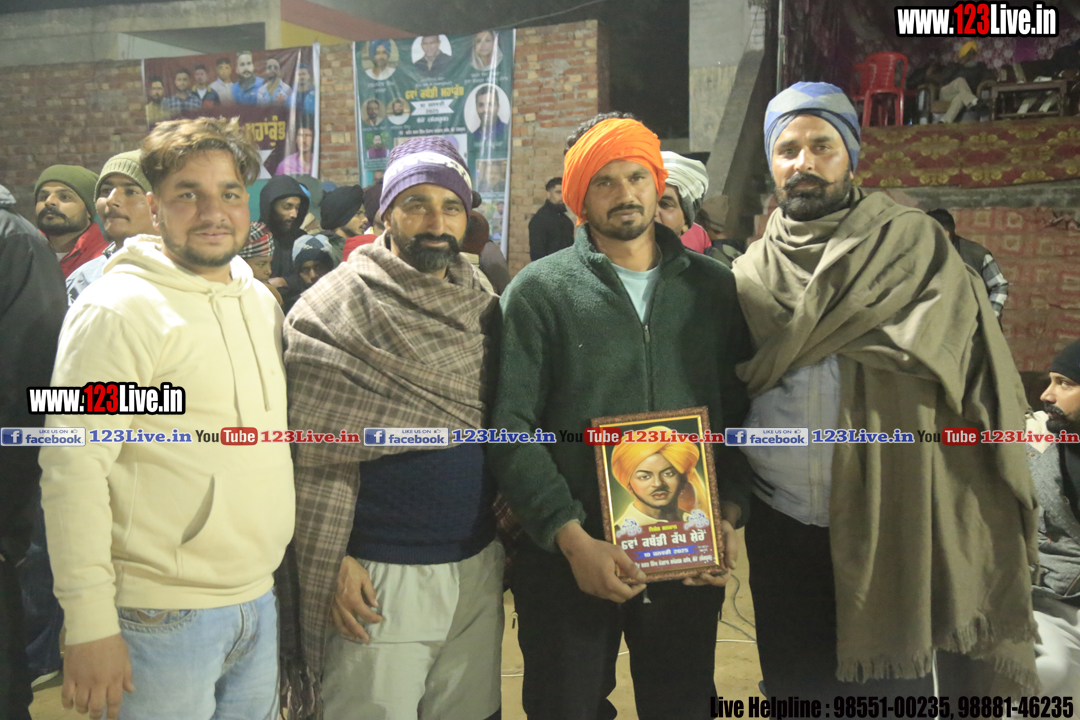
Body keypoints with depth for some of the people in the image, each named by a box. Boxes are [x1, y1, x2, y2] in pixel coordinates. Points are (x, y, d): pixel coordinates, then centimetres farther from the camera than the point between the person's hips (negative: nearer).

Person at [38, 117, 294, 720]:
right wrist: (90, 625, -17)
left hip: (261, 603, 7)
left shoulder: (262, 301, 8)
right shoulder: (118, 309, -13)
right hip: (164, 619, -6)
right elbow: (73, 469, -16)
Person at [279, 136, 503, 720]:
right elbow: (316, 455, -10)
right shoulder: (336, 308, -8)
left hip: (478, 568, 5)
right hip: (381, 577, -5)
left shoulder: (483, 305, 8)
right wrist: (335, 565, -12)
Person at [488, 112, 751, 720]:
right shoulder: (540, 290, -3)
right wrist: (572, 538, -16)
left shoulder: (716, 288, 6)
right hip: (567, 559, -2)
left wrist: (730, 515, -6)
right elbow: (511, 425, -9)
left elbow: (742, 413, 7)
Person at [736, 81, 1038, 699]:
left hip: (892, 529, -3)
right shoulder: (752, 271, 7)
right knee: (794, 687, 17)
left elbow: (974, 373, -8)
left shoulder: (912, 244, -1)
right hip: (781, 531, 3)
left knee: (893, 684, 10)